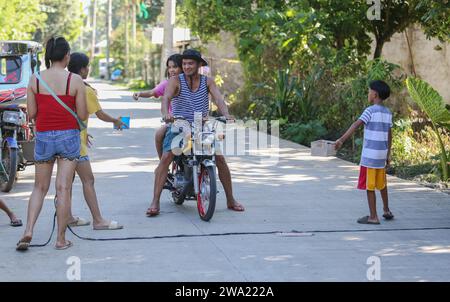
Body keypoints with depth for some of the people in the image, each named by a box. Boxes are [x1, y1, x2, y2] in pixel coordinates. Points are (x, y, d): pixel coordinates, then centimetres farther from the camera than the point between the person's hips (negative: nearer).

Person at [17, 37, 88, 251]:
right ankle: (61, 239, 6)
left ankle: (28, 231, -1)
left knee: (40, 188, 14)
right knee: (63, 189, 2)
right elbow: (82, 115, -6)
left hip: (43, 137, 2)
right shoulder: (75, 80, -8)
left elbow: (31, 113, -1)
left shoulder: (35, 79, -2)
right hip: (68, 136, -2)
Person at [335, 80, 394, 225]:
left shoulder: (370, 111, -11)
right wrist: (388, 154, 23)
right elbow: (389, 135, 15)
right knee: (382, 184, 22)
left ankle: (373, 217, 1)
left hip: (370, 156, -7)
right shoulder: (388, 113, 10)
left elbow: (356, 125, -23)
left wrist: (342, 140, -29)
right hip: (382, 155, 7)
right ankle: (386, 210, 33)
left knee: (369, 186, 0)